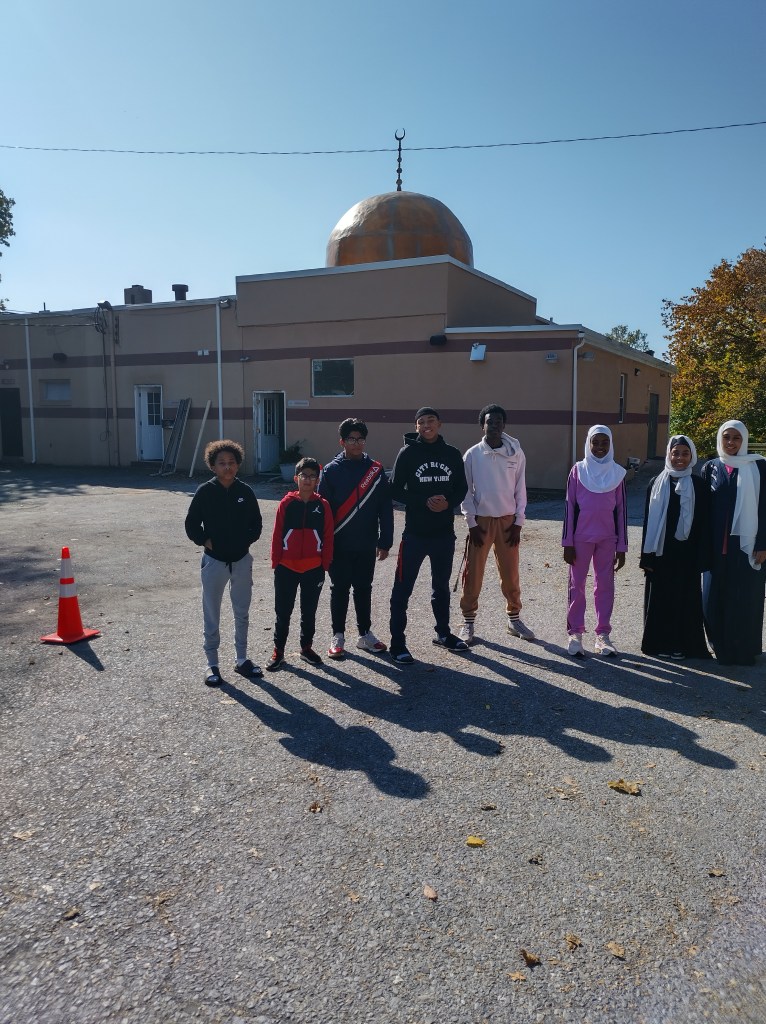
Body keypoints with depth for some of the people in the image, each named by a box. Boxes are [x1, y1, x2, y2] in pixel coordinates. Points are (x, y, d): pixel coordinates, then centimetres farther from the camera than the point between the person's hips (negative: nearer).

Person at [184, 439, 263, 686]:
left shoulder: (245, 492, -3)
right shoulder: (205, 492, -8)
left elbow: (256, 523, 8)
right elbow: (191, 524, 0)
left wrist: (246, 540, -3)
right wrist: (205, 541, -10)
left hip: (242, 561, 2)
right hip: (214, 561, -2)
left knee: (242, 613, 13)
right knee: (211, 615, 5)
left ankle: (242, 660, 27)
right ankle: (212, 664, 17)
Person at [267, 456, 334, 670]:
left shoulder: (323, 506, -2)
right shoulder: (286, 504, -4)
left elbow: (328, 538, 1)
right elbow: (277, 535, -1)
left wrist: (325, 564, 0)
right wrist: (276, 562, -1)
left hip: (313, 569, 1)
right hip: (286, 567, -1)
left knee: (309, 612, 14)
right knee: (283, 612, 9)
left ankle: (306, 647, 29)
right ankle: (278, 650, 21)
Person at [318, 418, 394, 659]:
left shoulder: (375, 470, 1)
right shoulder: (331, 470, -4)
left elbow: (385, 508, 2)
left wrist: (385, 541, -1)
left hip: (366, 544, 2)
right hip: (339, 545, -1)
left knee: (364, 588, 12)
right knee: (339, 589, 8)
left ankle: (365, 634, 24)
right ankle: (338, 636, 19)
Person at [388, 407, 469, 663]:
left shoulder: (452, 454, 4)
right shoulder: (408, 453, -4)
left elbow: (462, 488, 9)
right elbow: (395, 489, -5)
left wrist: (448, 502, -12)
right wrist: (424, 502, -17)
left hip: (444, 533, 4)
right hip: (415, 533, -3)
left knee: (441, 585, 19)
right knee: (402, 588, -2)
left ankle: (443, 633, 35)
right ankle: (397, 643, 7)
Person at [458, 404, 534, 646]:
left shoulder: (516, 454, 0)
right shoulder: (472, 454, -4)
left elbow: (520, 490, 4)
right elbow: (466, 491, -1)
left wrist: (518, 523, -1)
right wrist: (471, 523, -7)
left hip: (507, 520, 1)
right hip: (481, 520, -1)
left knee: (511, 573, 7)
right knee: (473, 573, 1)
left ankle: (514, 619, 21)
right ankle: (468, 621, 12)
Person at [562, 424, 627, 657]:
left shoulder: (617, 473, 3)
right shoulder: (578, 470, 0)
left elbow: (621, 510, 5)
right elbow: (569, 507, -1)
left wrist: (622, 546, 2)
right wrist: (567, 542, -4)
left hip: (608, 538, 1)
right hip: (581, 537, -1)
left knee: (605, 586, 6)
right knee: (577, 585, 3)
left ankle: (603, 634, 13)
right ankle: (575, 633, 10)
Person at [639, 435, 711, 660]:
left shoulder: (698, 486, 1)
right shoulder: (656, 483, 4)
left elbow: (704, 524, 0)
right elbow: (648, 521, 4)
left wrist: (701, 559, -6)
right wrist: (646, 555, -1)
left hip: (686, 553, -1)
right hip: (661, 552, 1)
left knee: (685, 598, 5)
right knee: (659, 598, 6)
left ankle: (682, 645, 16)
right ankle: (658, 643, 17)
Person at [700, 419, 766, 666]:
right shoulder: (710, 468, 7)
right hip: (716, 545, 2)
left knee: (745, 599, 3)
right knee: (714, 597, 4)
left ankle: (744, 651, 16)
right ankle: (721, 646, 20)